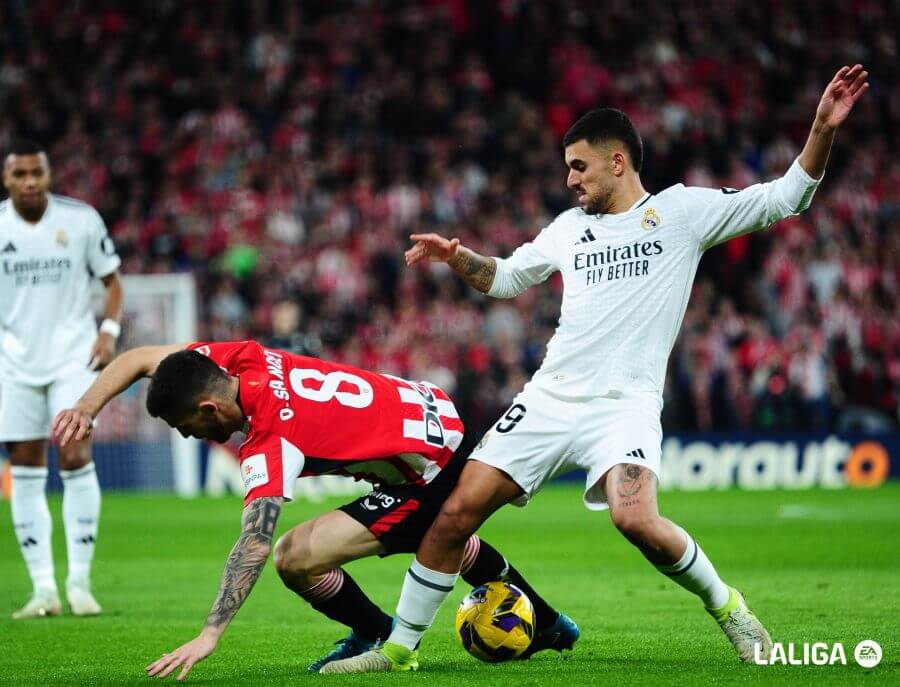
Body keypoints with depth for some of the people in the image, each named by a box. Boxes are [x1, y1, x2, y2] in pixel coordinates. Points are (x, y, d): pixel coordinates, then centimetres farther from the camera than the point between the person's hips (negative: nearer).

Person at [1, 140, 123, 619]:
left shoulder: (81, 219, -3)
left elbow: (111, 279, 8)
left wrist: (109, 330, -6)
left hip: (72, 356, -2)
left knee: (75, 457, -13)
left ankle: (79, 581, -4)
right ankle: (43, 588, 6)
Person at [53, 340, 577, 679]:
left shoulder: (272, 442, -29)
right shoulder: (244, 360, -9)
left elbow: (254, 546, -38)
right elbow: (140, 358, 2)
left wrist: (209, 636, -42)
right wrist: (86, 409, -13)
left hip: (428, 471, -10)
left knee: (297, 557, -16)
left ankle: (378, 637, 11)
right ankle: (547, 625, 58)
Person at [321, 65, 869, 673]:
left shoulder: (681, 210, 3)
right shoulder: (570, 226, 17)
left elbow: (784, 197, 1)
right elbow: (507, 278, 31)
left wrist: (822, 130, -12)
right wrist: (454, 255, 12)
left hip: (625, 405, -5)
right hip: (549, 398, 5)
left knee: (636, 519, -30)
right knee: (457, 510, -5)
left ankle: (725, 605, -3)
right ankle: (399, 647, 8)